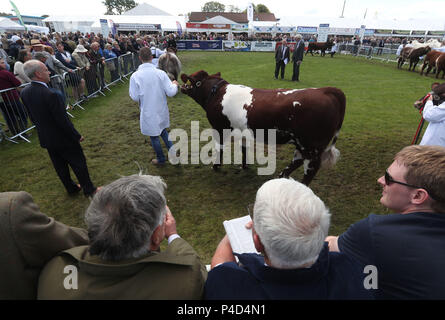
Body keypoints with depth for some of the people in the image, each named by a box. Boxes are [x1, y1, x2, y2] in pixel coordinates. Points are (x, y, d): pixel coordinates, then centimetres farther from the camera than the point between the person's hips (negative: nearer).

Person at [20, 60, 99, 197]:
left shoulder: (24, 93, -4)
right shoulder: (51, 95, -28)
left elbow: (32, 117, 7)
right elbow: (63, 120, -24)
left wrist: (43, 128, 20)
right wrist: (77, 136, -13)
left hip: (45, 138, 7)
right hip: (63, 138, -7)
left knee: (60, 165, 20)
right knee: (79, 163, 9)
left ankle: (71, 188, 38)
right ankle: (89, 189, 22)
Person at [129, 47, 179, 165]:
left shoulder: (135, 76, -16)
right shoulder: (160, 73, -12)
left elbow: (134, 97, -13)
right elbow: (171, 92, -12)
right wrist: (174, 85, 8)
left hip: (148, 112, -2)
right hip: (161, 110, 3)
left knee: (154, 136, 15)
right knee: (163, 130, 27)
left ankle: (161, 159, 31)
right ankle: (173, 152, 25)